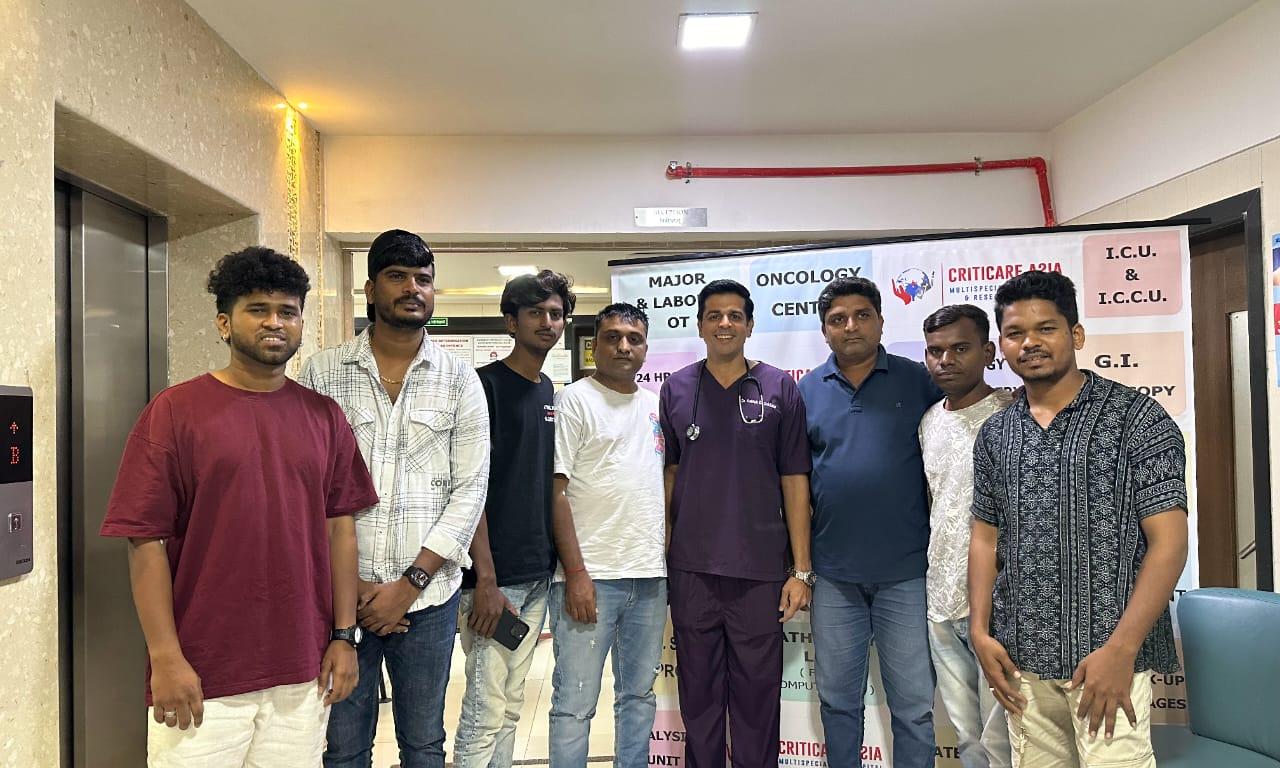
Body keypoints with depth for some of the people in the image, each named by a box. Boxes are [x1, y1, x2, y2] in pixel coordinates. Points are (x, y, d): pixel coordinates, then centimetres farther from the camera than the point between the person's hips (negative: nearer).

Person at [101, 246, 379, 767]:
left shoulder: (323, 415, 5)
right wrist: (166, 658, -10)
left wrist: (344, 636, 4)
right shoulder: (175, 411, -5)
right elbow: (146, 540, -7)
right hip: (201, 678, -3)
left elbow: (340, 529, 6)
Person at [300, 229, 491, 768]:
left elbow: (470, 487, -2)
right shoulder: (322, 372, 1)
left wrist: (410, 582, -8)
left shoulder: (459, 379, 2)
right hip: (339, 595, 0)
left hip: (428, 595, 1)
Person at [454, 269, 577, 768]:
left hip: (537, 575, 7)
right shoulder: (485, 385, -8)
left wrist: (557, 563, 12)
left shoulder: (550, 393, 14)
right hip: (494, 576, -7)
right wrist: (486, 579, -18)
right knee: (484, 711, -2)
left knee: (510, 706, 15)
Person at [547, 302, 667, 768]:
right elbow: (555, 490, -10)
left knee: (639, 695, 16)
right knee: (574, 704, 1)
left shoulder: (656, 406, 14)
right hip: (591, 576, -6)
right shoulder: (575, 401, -5)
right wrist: (575, 574, -15)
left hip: (651, 576, 6)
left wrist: (667, 555, 11)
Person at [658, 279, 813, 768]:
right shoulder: (677, 389, 5)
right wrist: (661, 557, 7)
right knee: (698, 695, 13)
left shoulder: (779, 389, 0)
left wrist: (802, 570, -3)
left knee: (757, 697, 9)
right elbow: (668, 474, 11)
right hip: (691, 569, 2)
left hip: (760, 570, -1)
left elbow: (795, 481, 0)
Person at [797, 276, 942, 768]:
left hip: (905, 570, -2)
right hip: (834, 573, 3)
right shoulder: (807, 390, 6)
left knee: (914, 703, 7)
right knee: (837, 700, 15)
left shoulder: (918, 381, -1)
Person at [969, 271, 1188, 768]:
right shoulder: (994, 434, 9)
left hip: (1108, 654, -4)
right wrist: (980, 632, 3)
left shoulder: (1137, 419, -5)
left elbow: (1169, 542, -9)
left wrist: (1120, 649, -15)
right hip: (1020, 657, 4)